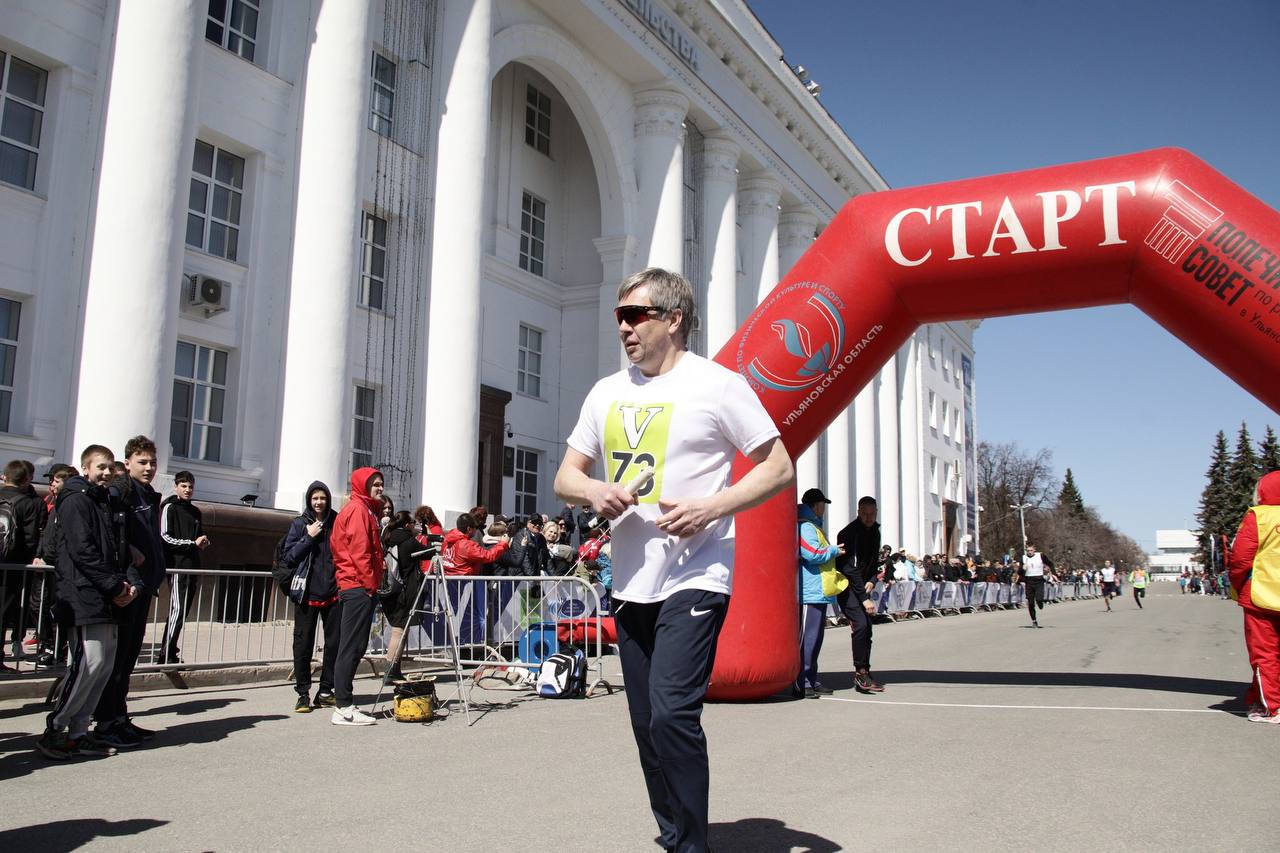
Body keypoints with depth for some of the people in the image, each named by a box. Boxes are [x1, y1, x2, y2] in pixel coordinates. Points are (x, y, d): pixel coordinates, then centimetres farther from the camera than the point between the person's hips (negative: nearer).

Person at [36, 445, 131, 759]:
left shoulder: (104, 502, 21)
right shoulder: (76, 500, -6)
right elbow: (82, 550, -15)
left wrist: (123, 584, 4)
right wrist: (115, 586, -14)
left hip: (107, 600, 9)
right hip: (85, 596, -9)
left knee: (106, 663, 7)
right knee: (90, 662, -12)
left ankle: (78, 732, 13)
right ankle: (53, 730, -1)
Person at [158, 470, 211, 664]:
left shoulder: (195, 512, 20)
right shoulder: (169, 507, -1)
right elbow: (165, 538, -9)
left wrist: (205, 542, 7)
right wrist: (193, 543, -13)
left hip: (192, 566, 7)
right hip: (177, 566, -7)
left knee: (184, 610, 6)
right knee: (178, 608, -12)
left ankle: (170, 650, 13)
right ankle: (167, 654, -9)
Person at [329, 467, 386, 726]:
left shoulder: (365, 509, 23)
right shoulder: (358, 509, -7)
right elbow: (359, 550, -15)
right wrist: (371, 583, -13)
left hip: (352, 588, 10)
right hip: (359, 587, -10)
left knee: (352, 648, 11)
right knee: (351, 648, -10)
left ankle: (344, 705, 14)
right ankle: (344, 708, -9)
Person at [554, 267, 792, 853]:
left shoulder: (716, 384, -4)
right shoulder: (608, 392, 13)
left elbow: (779, 468, -4)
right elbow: (565, 478, 17)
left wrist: (710, 507, -18)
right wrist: (594, 491, -7)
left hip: (695, 579, -6)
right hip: (631, 582, 7)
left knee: (671, 712, -18)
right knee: (648, 725, 12)